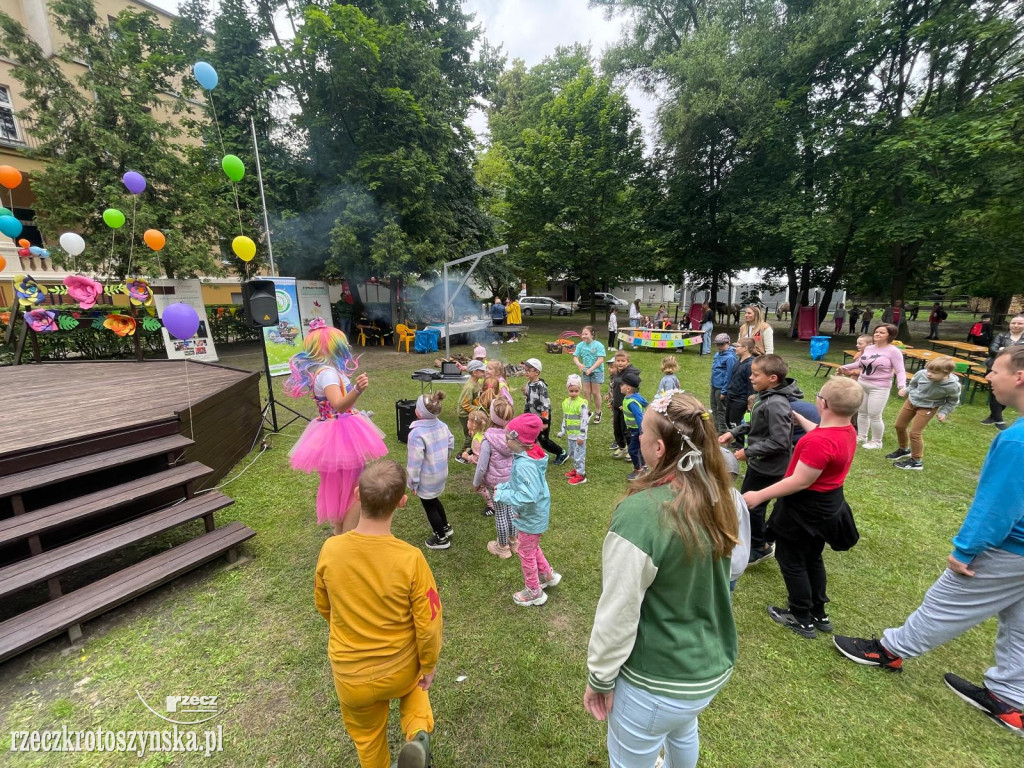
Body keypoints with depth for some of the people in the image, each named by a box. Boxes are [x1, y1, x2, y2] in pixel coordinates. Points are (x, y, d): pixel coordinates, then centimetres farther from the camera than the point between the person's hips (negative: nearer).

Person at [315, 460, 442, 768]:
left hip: (350, 675, 2)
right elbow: (428, 624, -18)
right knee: (415, 683, 33)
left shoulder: (330, 549, -22)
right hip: (399, 669, -1)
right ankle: (418, 732, 9)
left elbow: (323, 606, -2)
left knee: (367, 737, 30)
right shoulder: (410, 559, -31)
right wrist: (429, 666, 2)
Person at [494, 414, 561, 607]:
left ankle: (534, 592, 37)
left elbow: (528, 496, -40)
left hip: (531, 518, -9)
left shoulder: (525, 465, -36)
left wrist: (501, 495, -30)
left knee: (526, 553, 15)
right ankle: (548, 575, 51)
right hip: (533, 515, 9)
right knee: (532, 547, 31)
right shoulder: (528, 455, -7)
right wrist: (503, 486, -3)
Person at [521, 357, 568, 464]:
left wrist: (545, 421, -20)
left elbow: (545, 404, -23)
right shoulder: (528, 384, 2)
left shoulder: (541, 386, -23)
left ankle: (562, 454, 25)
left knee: (544, 441, 4)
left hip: (542, 418, -7)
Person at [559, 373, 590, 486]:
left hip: (579, 435, -7)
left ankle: (581, 475, 10)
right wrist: (562, 432, 17)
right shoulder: (565, 403, 5)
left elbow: (584, 421, -18)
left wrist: (581, 436, -18)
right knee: (572, 454, 20)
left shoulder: (582, 404, -17)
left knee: (579, 455, -1)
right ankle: (576, 469, 38)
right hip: (570, 435, 7)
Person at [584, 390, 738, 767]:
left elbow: (618, 614, -26)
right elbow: (728, 571, 6)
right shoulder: (720, 497, -11)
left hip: (657, 683, -6)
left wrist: (599, 679, -8)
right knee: (683, 732, 35)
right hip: (715, 663, 7)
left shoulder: (640, 514, -34)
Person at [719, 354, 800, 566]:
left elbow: (779, 442, -29)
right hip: (759, 464, 10)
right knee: (746, 502, 23)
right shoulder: (765, 396, 1)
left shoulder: (776, 405, -29)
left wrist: (748, 452, -22)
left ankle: (759, 548, 29)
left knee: (751, 506, 7)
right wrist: (734, 432, 2)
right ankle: (762, 542, 42)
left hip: (768, 468, -10)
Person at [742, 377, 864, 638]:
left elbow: (800, 482, -29)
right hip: (827, 504, 9)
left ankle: (802, 619, 27)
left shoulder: (820, 442, -32)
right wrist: (799, 419, 27)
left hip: (806, 508, -9)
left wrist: (759, 496, -23)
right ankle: (819, 614, 40)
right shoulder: (848, 431, -3)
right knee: (812, 558, 25)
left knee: (791, 560, 11)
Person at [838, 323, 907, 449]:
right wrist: (845, 367, 27)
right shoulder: (869, 348, 6)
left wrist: (902, 385, -30)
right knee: (862, 412, 15)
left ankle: (877, 441, 14)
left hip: (879, 388, -6)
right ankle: (861, 436, 30)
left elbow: (900, 371, -16)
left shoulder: (893, 351, -12)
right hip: (862, 384, 7)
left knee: (874, 415, -4)